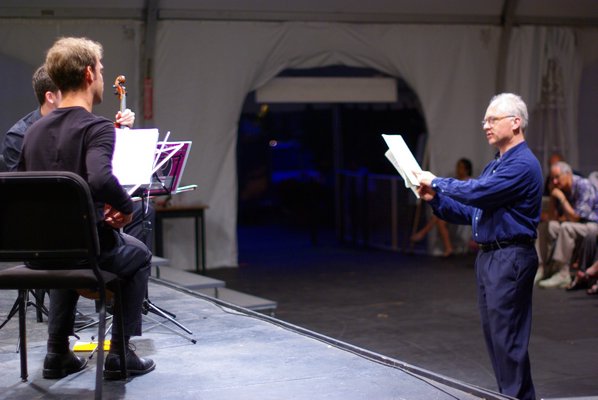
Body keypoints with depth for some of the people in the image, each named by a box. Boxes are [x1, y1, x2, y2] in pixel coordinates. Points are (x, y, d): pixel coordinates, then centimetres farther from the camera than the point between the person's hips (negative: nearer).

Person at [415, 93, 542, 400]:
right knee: (494, 337, 14)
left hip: (510, 259, -10)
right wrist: (435, 199, 3)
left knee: (507, 339, -7)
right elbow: (467, 213, 18)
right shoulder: (494, 167, 19)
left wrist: (437, 182, -11)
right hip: (488, 257, 10)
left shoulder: (523, 164, -14)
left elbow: (477, 192, -24)